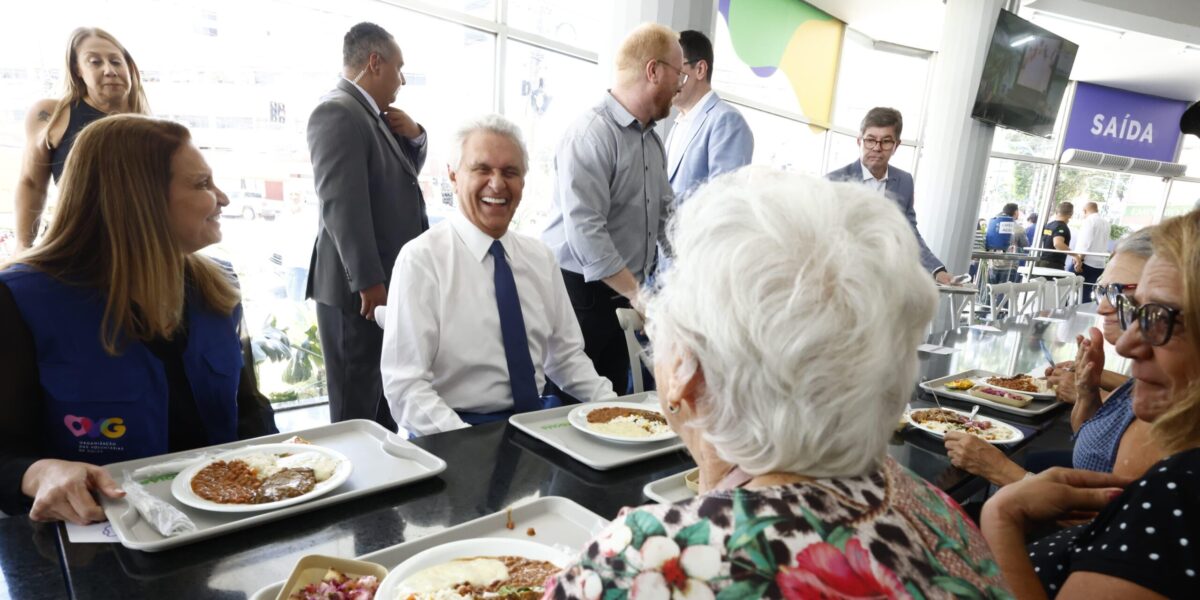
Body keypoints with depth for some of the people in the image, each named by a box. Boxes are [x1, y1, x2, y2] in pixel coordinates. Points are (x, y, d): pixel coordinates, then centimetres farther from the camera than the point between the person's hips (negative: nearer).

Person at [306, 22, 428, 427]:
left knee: (384, 402, 19)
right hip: (359, 289, -10)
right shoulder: (338, 111, -14)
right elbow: (342, 204, -22)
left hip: (389, 282, 10)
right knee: (356, 412, 1)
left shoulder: (374, 114, 15)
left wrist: (414, 135, 6)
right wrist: (368, 282, -23)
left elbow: (405, 174, 27)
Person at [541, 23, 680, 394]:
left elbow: (665, 215, 17)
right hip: (579, 293, -8)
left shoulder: (652, 140, 13)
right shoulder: (592, 133, -17)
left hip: (622, 295, 8)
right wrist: (636, 293, -20)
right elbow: (584, 231, -24)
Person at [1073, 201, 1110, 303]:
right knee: (1087, 293, 9)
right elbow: (1105, 245, 16)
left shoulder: (1089, 220, -6)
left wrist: (1079, 259, -14)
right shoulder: (1105, 223, 16)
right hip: (1100, 264, 7)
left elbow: (1085, 242, -14)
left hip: (1088, 262, -7)